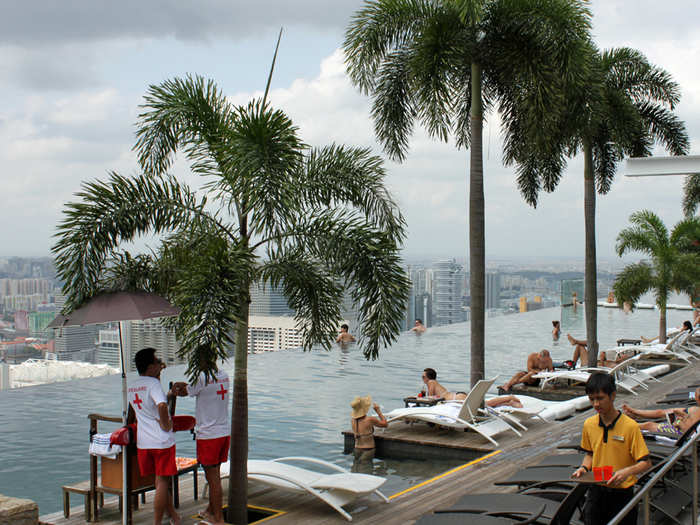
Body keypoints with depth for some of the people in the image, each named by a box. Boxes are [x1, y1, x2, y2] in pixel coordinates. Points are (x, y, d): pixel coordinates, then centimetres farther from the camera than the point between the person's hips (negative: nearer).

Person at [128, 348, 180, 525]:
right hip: (162, 441, -8)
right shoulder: (153, 383, -14)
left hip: (143, 442, 8)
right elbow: (162, 405, -32)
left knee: (160, 481, 17)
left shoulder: (131, 386, 11)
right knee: (162, 482, 1)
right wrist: (166, 425, -17)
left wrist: (158, 374, 21)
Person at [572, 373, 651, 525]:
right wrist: (584, 468, -4)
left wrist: (627, 471, -29)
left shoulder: (630, 426, -14)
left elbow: (646, 463, -11)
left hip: (622, 493, -4)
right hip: (596, 491, 4)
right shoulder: (589, 425, 0)